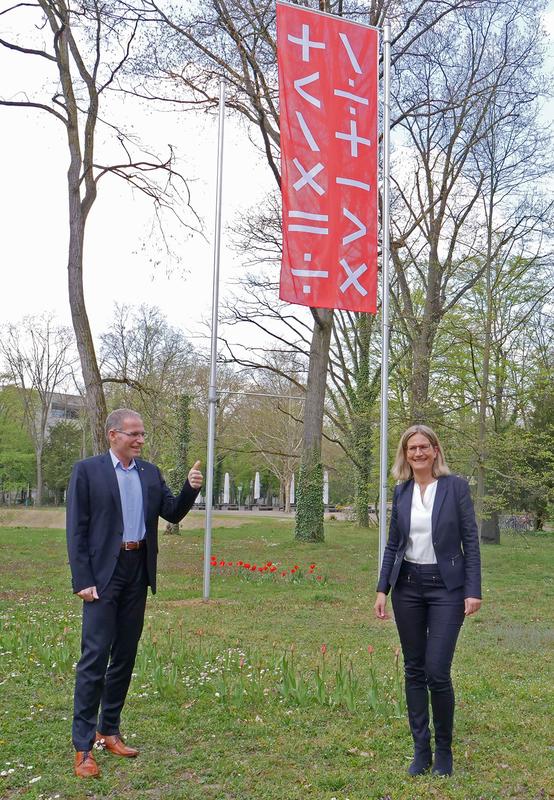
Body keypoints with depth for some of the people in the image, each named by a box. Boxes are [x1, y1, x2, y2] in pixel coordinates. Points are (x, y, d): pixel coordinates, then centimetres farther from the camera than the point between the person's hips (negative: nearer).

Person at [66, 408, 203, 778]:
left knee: (125, 655, 12)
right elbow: (76, 529, -7)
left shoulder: (150, 472, 10)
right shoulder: (87, 470, -5)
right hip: (104, 573, -5)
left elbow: (172, 513, 10)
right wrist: (83, 580, -13)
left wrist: (191, 489, -9)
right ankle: (83, 746, 1)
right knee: (95, 657, -6)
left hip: (138, 573, 6)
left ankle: (109, 730, 26)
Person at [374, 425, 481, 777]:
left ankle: (444, 750, 15)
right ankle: (421, 750, 21)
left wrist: (473, 590, -11)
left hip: (446, 587, -4)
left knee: (437, 672, -7)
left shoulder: (456, 486, -5)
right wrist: (382, 589, 4)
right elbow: (393, 544, 11)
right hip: (407, 586, 4)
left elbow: (471, 540, -5)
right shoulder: (401, 491, 6)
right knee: (414, 670, 9)